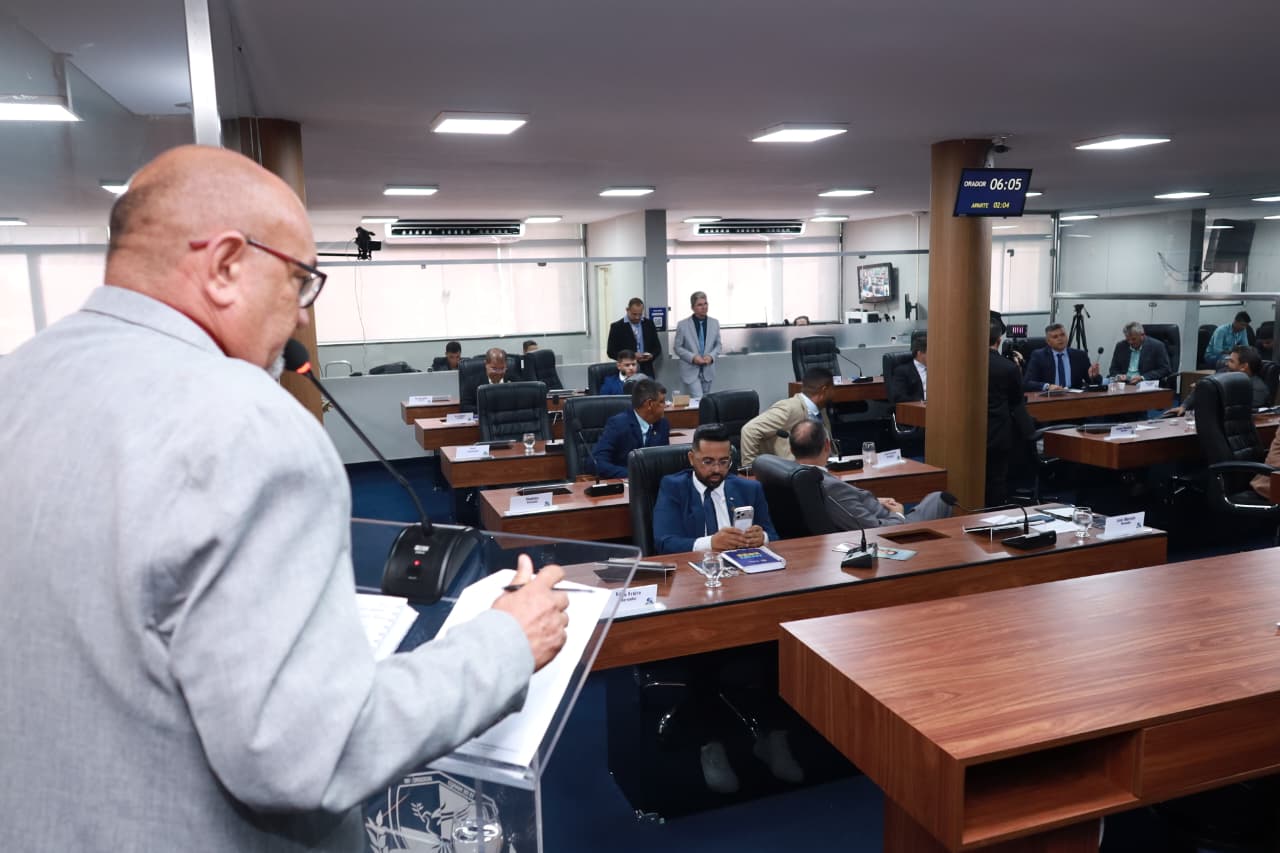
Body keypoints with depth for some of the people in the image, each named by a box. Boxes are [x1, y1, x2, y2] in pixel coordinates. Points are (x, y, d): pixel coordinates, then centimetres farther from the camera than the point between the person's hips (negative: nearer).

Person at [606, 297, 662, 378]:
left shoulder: (649, 324, 9)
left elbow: (657, 347, 14)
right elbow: (611, 352, -2)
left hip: (646, 372, 3)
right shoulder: (617, 327, 0)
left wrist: (651, 355, -8)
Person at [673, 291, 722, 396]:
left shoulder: (715, 323, 3)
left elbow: (718, 344, 9)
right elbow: (677, 347, -3)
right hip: (691, 370, -4)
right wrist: (693, 357, -17)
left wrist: (711, 356, -11)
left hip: (708, 370, 4)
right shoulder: (682, 325, -7)